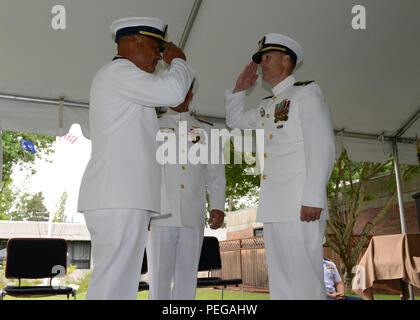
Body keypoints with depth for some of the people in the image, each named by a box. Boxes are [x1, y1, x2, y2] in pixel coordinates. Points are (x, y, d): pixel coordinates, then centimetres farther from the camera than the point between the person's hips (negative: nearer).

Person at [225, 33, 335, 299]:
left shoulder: (307, 92, 0)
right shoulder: (266, 106, 23)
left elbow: (322, 146, -10)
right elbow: (235, 121, 38)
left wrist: (313, 198, -19)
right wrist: (240, 88, 24)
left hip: (300, 206, -8)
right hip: (273, 207, 8)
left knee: (304, 282, -7)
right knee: (280, 283, 11)